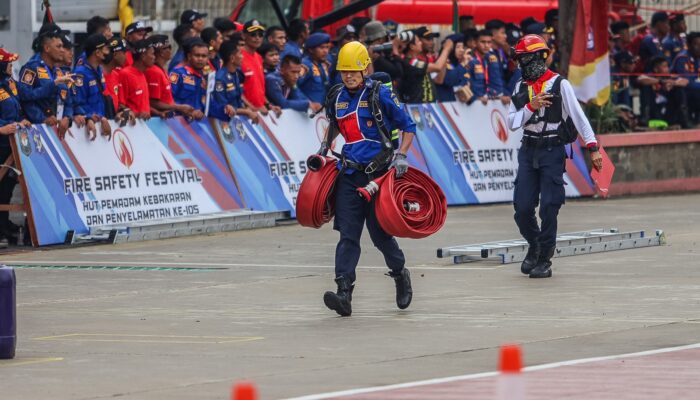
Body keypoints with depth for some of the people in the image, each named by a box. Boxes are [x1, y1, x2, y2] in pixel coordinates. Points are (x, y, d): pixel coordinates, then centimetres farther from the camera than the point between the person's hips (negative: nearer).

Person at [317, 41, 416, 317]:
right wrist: (325, 146, 22)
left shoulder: (379, 95, -8)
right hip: (350, 173, 4)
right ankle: (344, 293, -14)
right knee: (347, 234, -6)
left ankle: (400, 274, 32)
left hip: (378, 172, -4)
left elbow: (408, 127, -3)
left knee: (380, 232, 3)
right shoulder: (336, 98, 9)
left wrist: (401, 155, -13)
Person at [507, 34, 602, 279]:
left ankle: (544, 259, 3)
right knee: (522, 208, 1)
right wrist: (531, 107, -11)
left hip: (553, 151, -5)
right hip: (528, 151, 5)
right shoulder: (521, 87, 11)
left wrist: (593, 148, -14)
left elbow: (578, 116, -9)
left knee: (549, 208, -6)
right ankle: (535, 247, 26)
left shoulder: (560, 85, -5)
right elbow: (512, 123, 7)